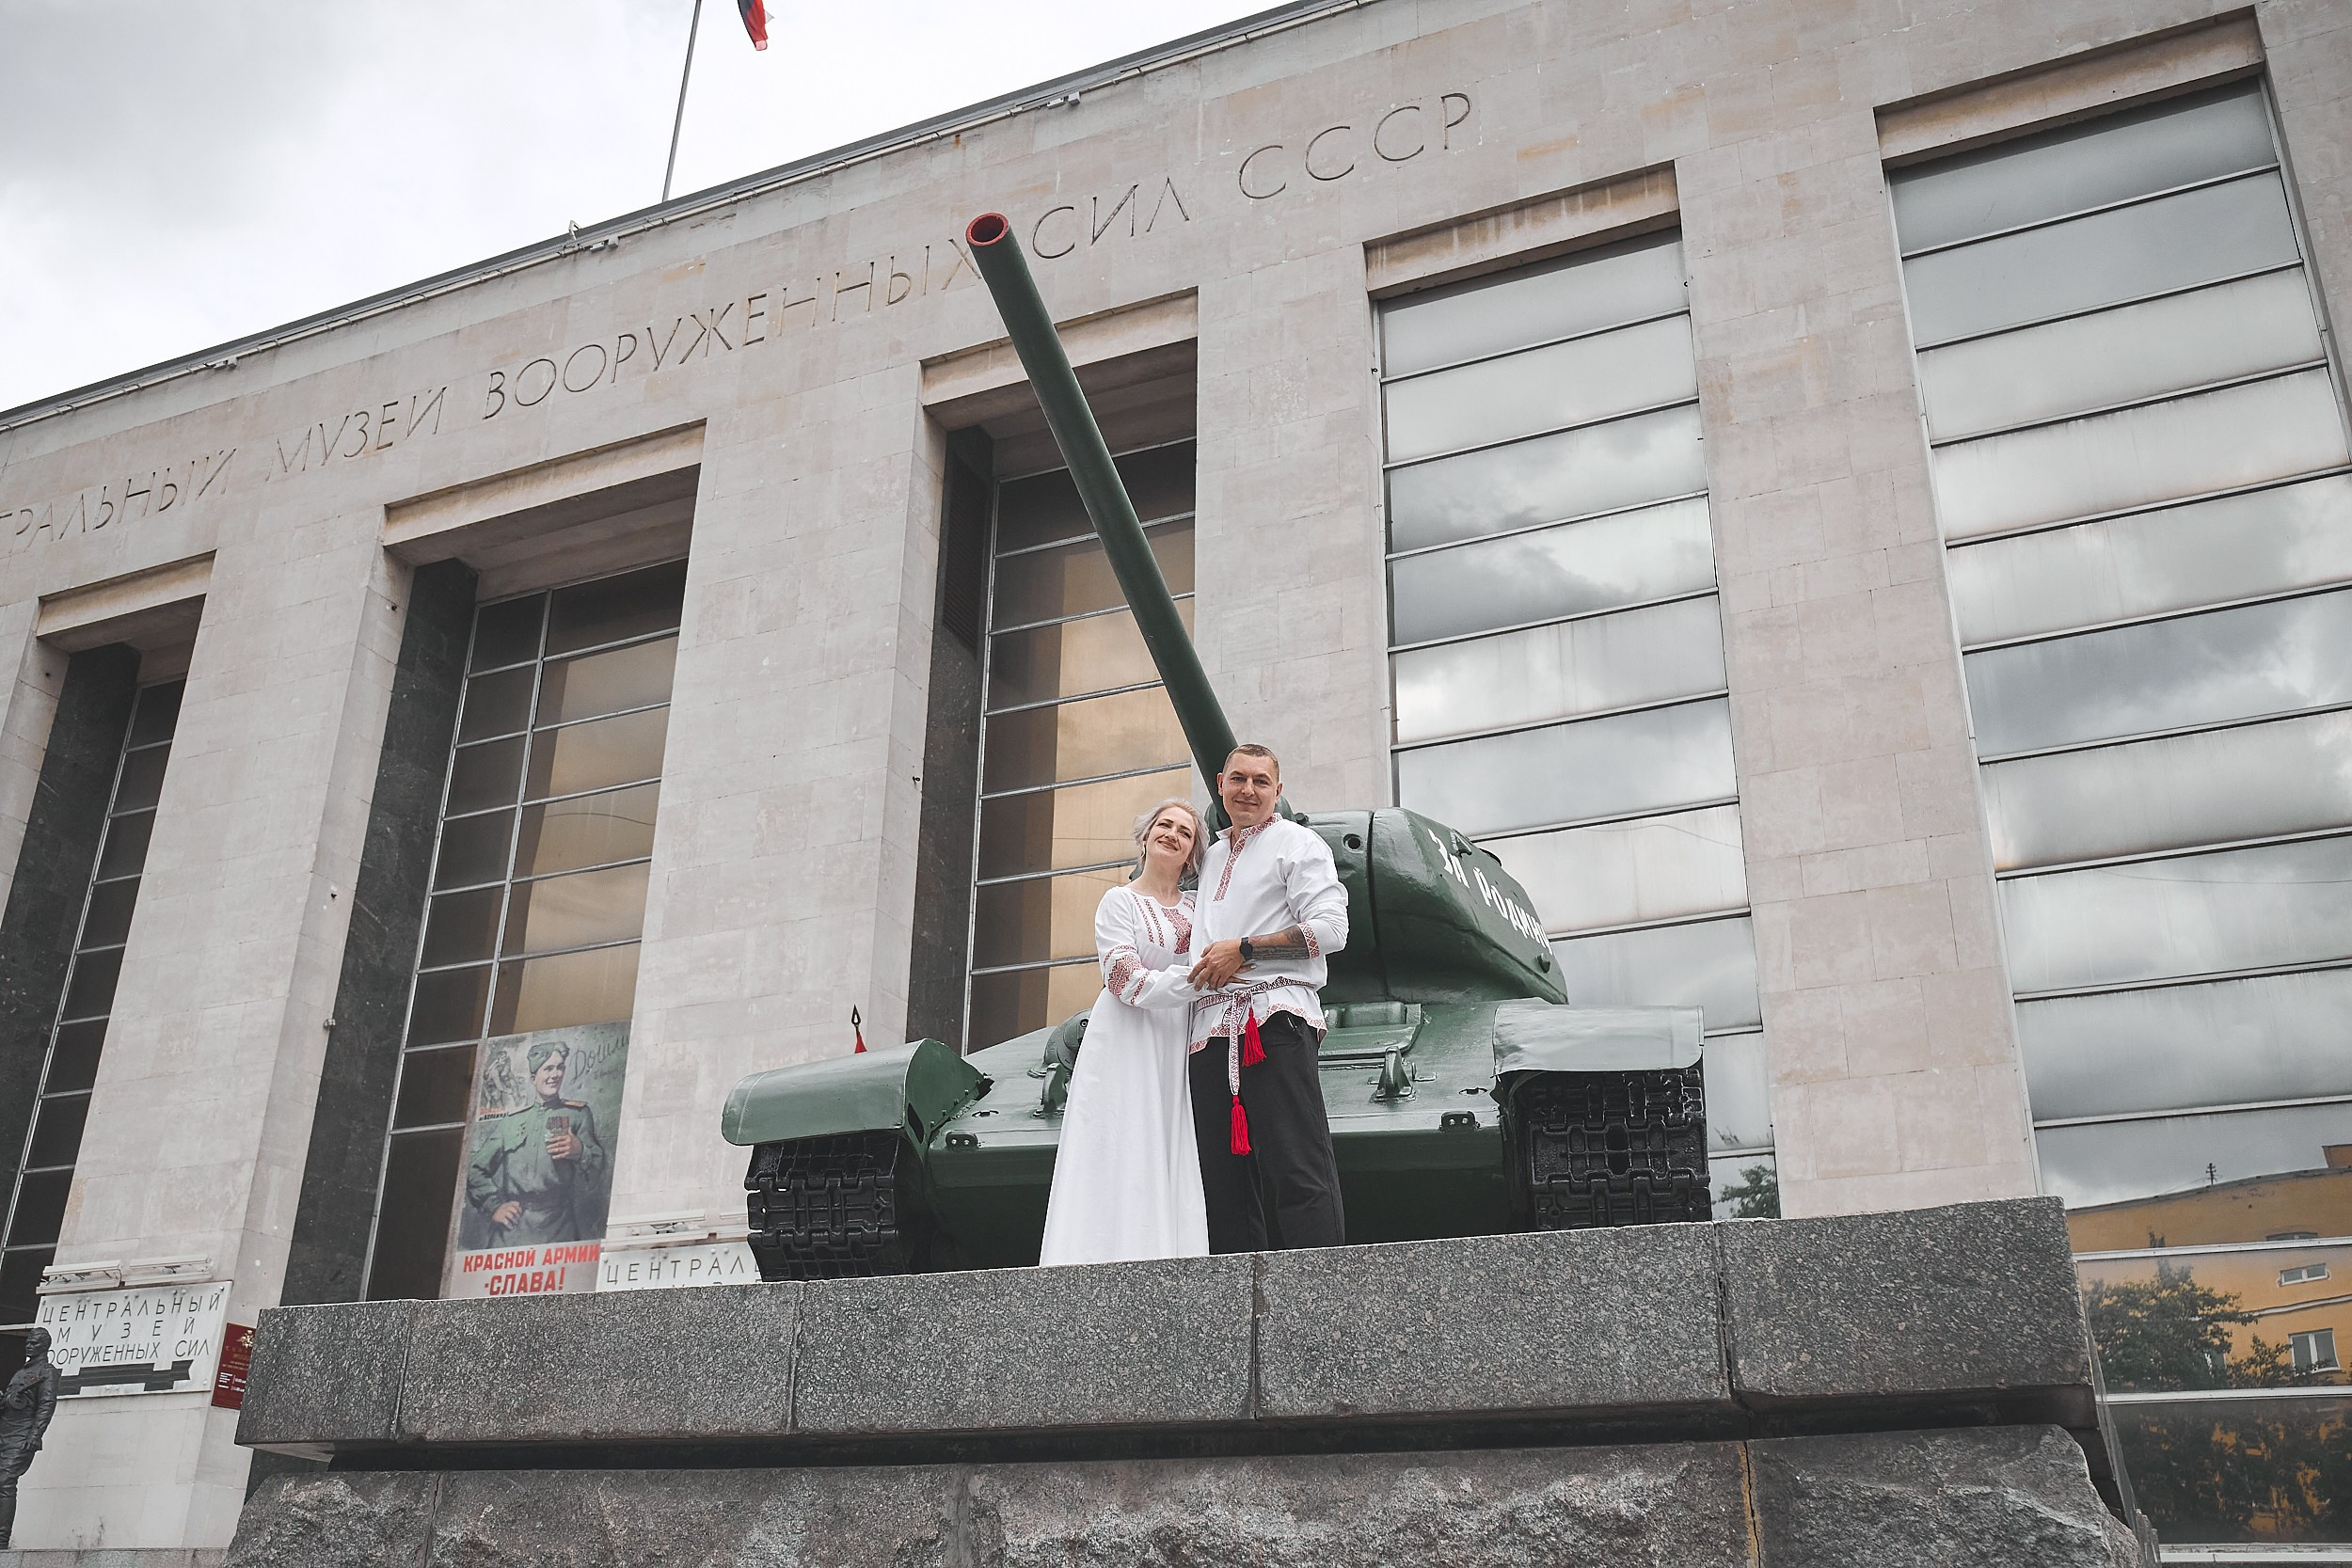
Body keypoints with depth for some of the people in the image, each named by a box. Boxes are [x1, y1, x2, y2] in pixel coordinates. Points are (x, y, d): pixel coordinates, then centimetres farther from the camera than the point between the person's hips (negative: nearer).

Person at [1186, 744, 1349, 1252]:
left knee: (1298, 1173, -13)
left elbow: (1330, 929, -8)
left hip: (1276, 1023, -7)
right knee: (1222, 1185, 4)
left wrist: (1242, 950, -10)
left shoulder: (1296, 842, 5)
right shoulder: (1209, 857, 27)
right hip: (1212, 1030, 7)